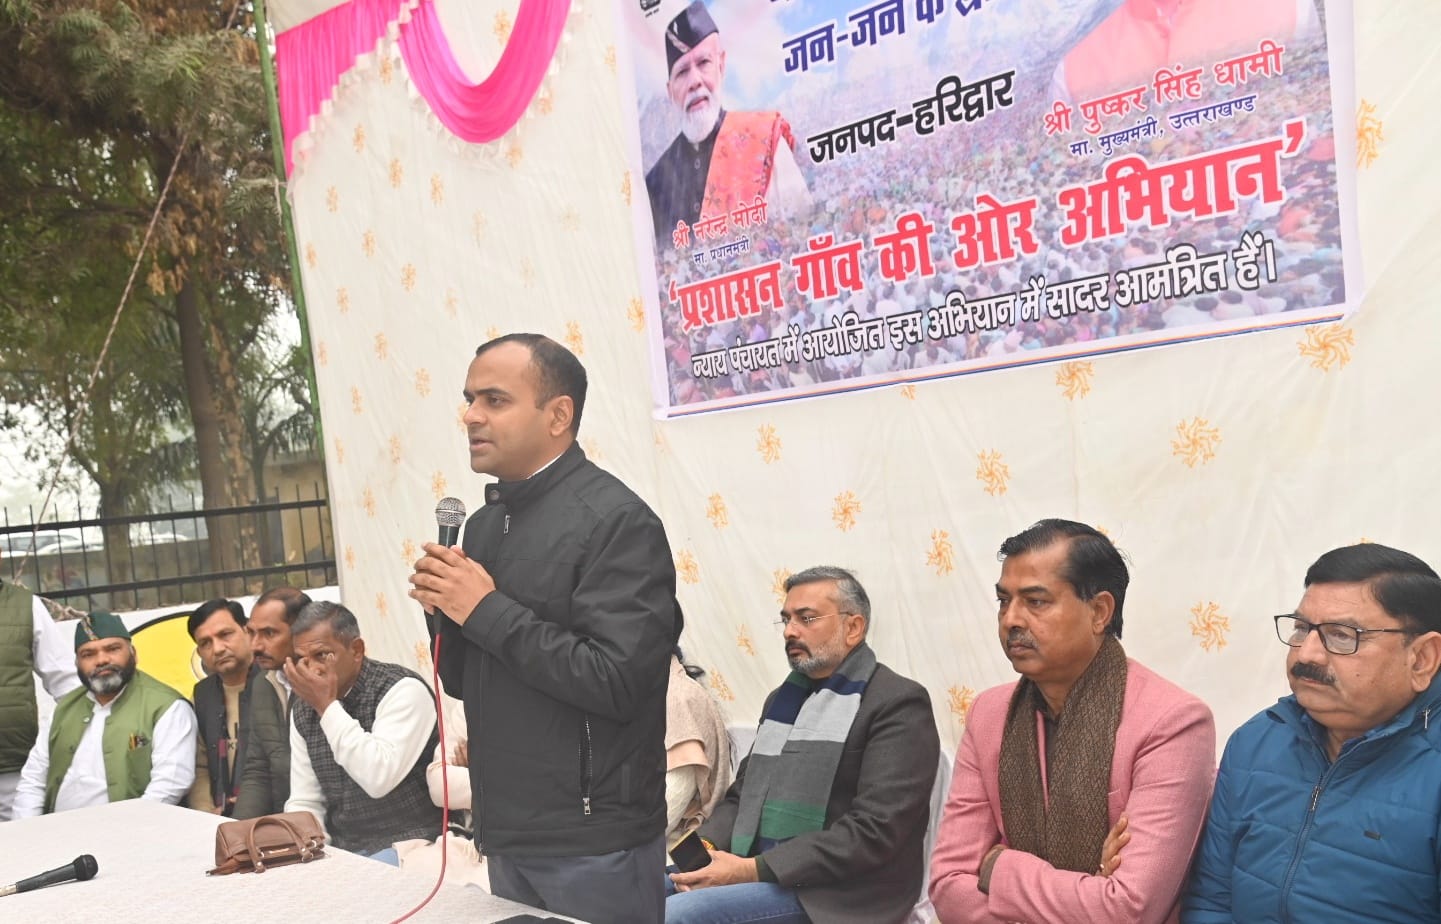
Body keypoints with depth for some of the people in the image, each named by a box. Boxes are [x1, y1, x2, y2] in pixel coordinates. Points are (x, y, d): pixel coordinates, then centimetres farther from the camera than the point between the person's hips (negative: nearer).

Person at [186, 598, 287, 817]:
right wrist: (207, 816, 2)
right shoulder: (201, 696, 12)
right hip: (223, 822, 5)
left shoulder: (276, 683, -9)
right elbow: (200, 768, 16)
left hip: (275, 818, -5)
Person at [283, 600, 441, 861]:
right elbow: (304, 801, 8)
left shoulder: (403, 690, -14)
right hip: (343, 853, 6)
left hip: (408, 847, -6)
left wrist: (327, 707, -21)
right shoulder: (303, 708, 7)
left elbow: (379, 779, -27)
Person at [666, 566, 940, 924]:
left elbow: (875, 831, -17)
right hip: (755, 875, 7)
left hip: (831, 895, -7)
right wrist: (703, 849, -3)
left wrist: (755, 869, -19)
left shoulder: (898, 704, -7)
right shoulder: (781, 698, 18)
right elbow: (741, 796, 19)